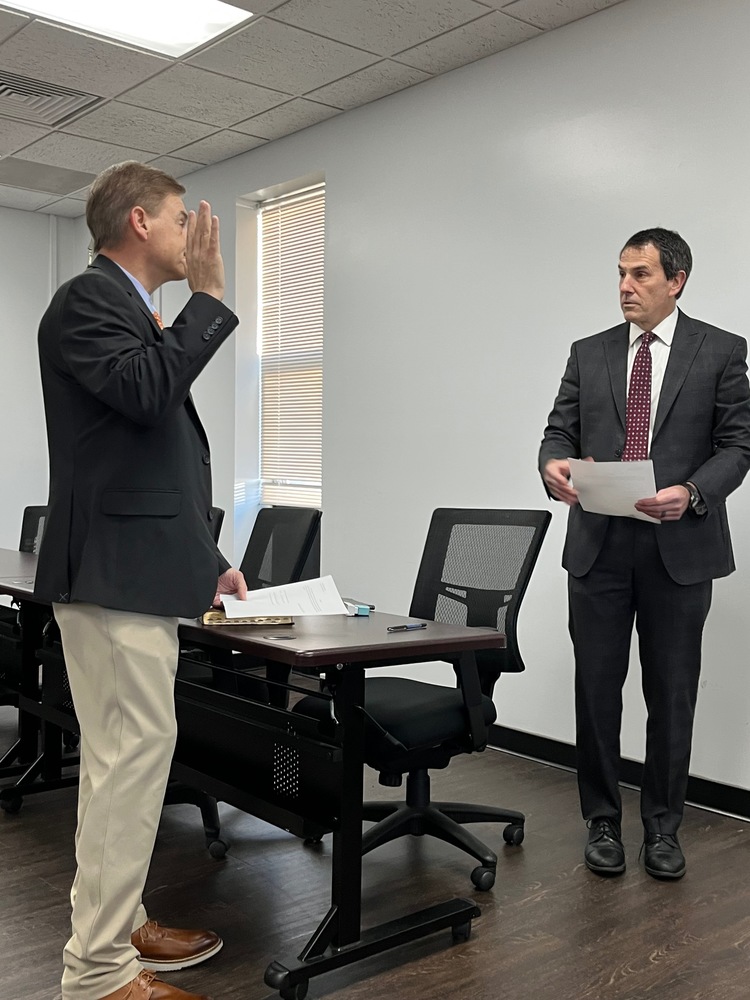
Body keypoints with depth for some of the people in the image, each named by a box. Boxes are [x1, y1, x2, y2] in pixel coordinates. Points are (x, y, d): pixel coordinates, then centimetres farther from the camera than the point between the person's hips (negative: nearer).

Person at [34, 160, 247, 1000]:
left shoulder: (131, 310, 20)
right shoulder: (87, 300, -8)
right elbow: (145, 389, -28)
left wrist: (207, 560, 20)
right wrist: (208, 295, -16)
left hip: (139, 570, 10)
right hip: (113, 571, -10)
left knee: (124, 755, 15)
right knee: (134, 751, -8)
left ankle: (116, 925, 28)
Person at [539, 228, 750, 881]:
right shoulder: (589, 354, 10)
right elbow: (561, 429, 7)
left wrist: (691, 493, -20)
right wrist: (553, 463, -17)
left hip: (679, 547, -2)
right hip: (599, 547, 2)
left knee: (672, 695, 8)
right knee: (597, 689, 8)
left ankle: (664, 827, 25)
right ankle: (603, 822, 24)